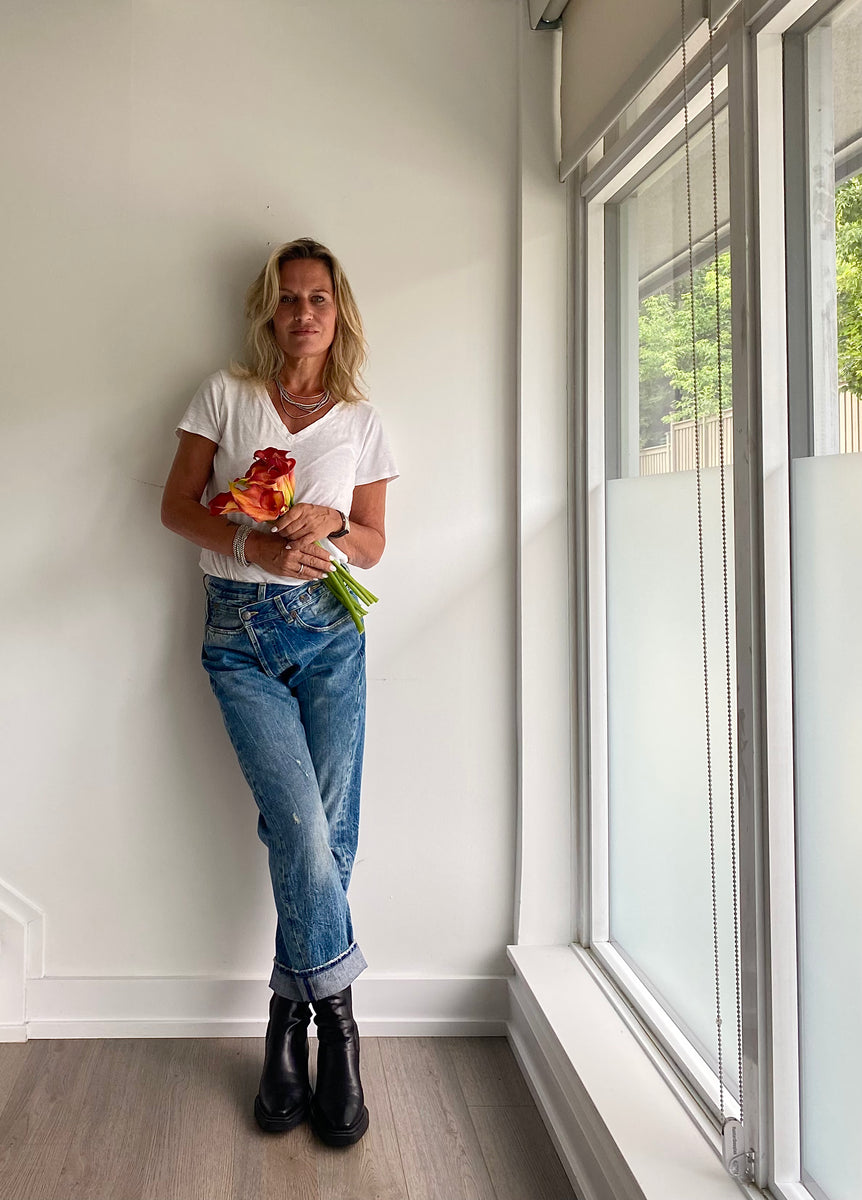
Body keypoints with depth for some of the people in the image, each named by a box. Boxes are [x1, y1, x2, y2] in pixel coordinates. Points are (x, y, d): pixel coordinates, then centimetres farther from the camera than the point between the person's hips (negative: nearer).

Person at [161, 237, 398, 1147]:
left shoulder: (360, 419, 10)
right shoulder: (226, 393, 6)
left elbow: (373, 544, 11)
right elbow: (177, 506, 3)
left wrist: (329, 522, -11)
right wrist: (253, 545, -14)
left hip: (330, 631, 2)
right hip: (241, 631, -2)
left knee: (325, 832, -2)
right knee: (301, 826, -13)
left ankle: (287, 1021, 15)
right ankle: (336, 1022, 4)